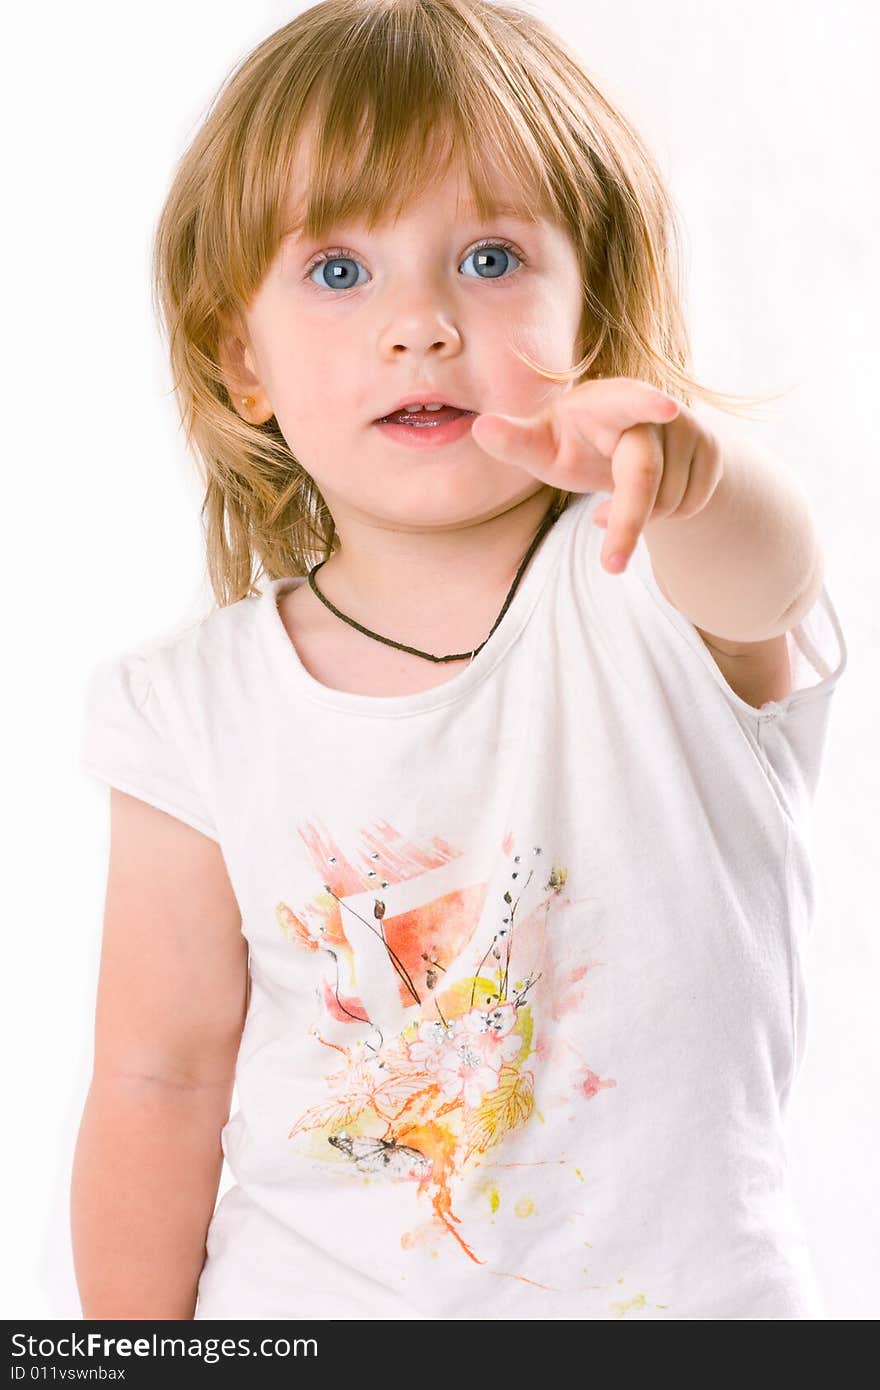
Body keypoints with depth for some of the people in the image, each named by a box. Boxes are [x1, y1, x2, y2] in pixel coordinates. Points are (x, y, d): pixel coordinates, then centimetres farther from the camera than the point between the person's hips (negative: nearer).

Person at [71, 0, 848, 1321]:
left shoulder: (645, 585, -15)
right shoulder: (204, 708, -10)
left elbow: (766, 571, -39)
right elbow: (162, 1085, -5)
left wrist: (692, 462, -60)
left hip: (685, 1284, 0)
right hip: (307, 1299, 1)